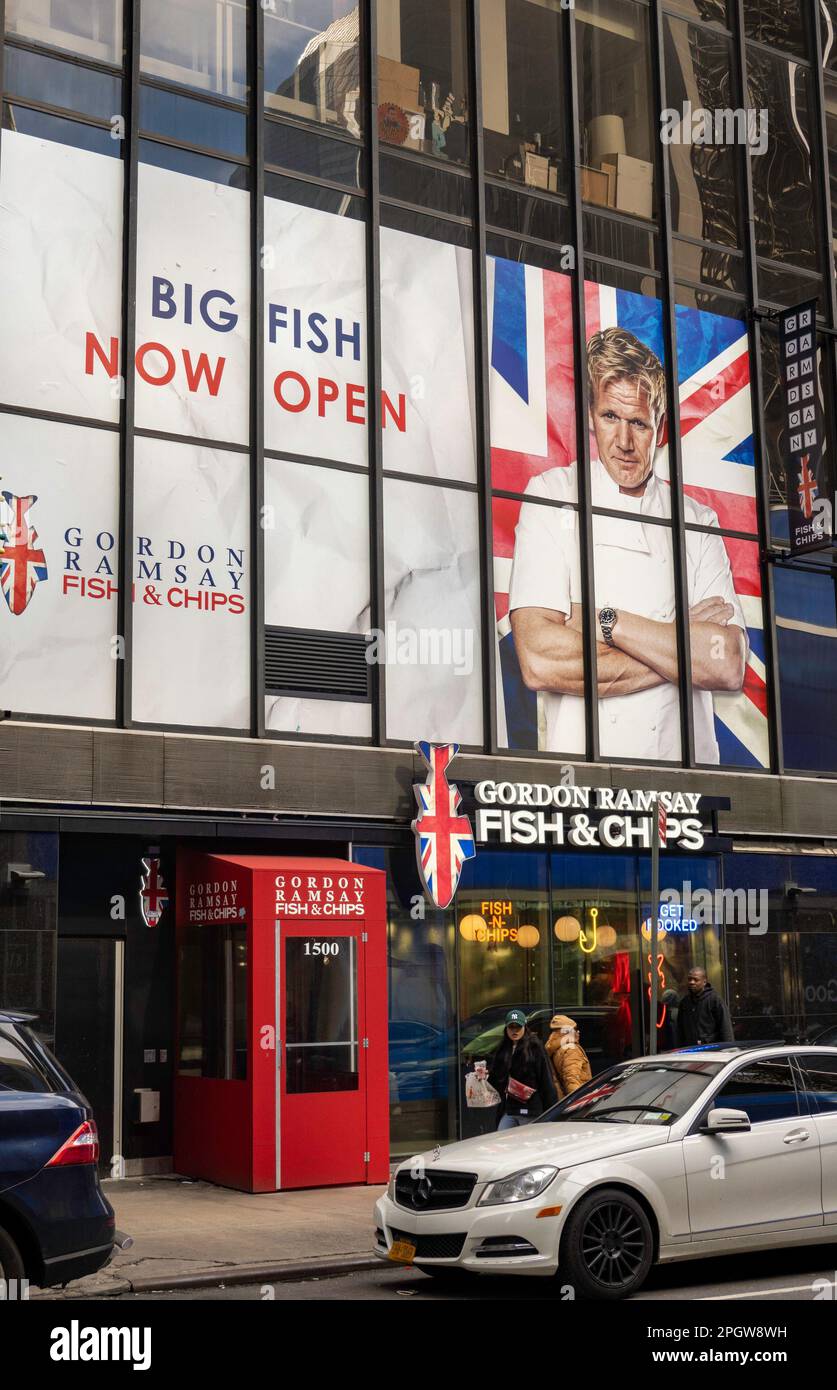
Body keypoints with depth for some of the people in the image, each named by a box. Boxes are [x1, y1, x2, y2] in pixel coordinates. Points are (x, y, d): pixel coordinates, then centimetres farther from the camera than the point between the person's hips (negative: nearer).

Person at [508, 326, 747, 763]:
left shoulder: (697, 521, 12)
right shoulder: (552, 497, 4)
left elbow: (729, 667, -2)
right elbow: (539, 663, -11)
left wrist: (604, 621, -9)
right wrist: (683, 649, -4)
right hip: (582, 767, -2)